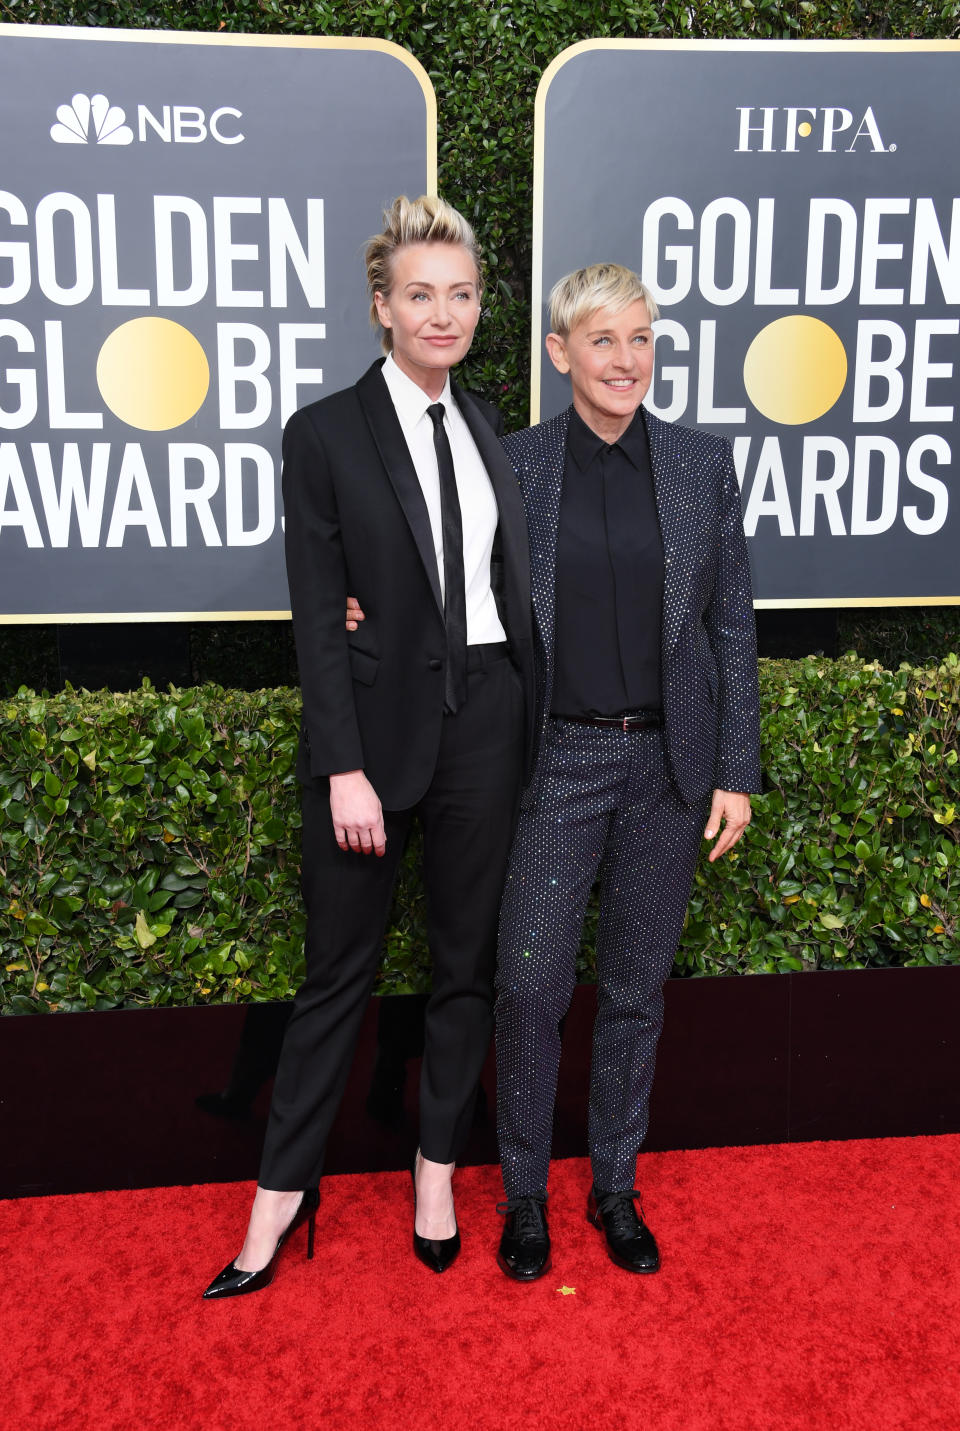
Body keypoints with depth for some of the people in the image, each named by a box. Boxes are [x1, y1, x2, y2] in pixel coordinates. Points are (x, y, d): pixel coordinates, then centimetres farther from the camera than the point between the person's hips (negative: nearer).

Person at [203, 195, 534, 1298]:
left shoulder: (487, 425, 9)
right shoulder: (325, 434, -5)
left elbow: (514, 586, 12)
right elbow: (317, 618, -9)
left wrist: (535, 728, 8)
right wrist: (346, 770, -14)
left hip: (486, 720, 4)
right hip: (375, 721, -4)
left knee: (466, 961, 13)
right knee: (340, 970, 7)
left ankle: (437, 1168, 32)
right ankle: (284, 1187, 25)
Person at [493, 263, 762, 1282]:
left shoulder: (704, 464, 2)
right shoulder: (513, 464, 0)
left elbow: (732, 623, 4)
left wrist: (736, 769, 0)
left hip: (668, 762, 1)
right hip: (558, 761, -1)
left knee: (636, 987, 12)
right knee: (531, 986, 1)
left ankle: (616, 1187, 30)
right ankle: (524, 1193, 23)